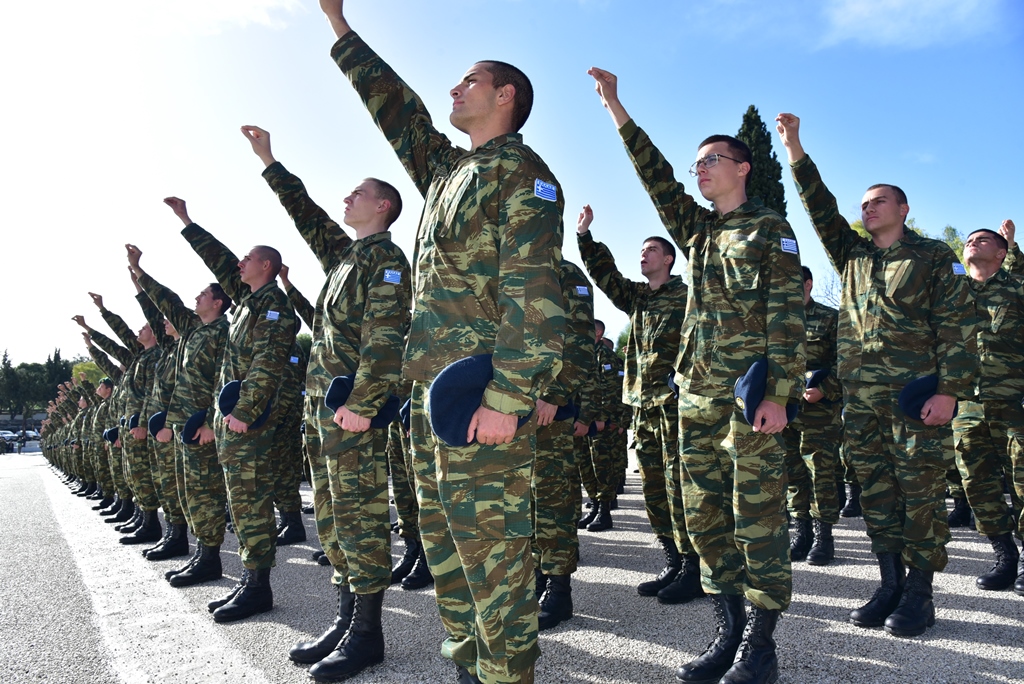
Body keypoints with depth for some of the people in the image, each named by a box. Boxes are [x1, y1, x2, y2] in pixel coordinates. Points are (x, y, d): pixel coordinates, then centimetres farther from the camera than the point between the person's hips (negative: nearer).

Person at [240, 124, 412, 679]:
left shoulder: (385, 258, -6)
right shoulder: (342, 253, 21)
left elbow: (384, 338, -17)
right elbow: (305, 213, 33)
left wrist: (361, 403, -23)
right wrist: (268, 161, 35)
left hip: (355, 409, -9)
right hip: (323, 405, 9)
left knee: (360, 515, -4)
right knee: (332, 518, 12)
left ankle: (366, 633, 6)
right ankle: (345, 621, 22)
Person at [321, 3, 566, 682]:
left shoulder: (522, 172, -4)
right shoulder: (447, 168, 22)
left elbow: (533, 295, -15)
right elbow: (395, 107, 33)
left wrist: (506, 397, -22)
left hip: (485, 395, -9)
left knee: (490, 542, -5)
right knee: (444, 539, 14)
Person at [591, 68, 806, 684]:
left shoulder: (770, 229, 2)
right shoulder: (697, 229, 20)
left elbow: (787, 316, -6)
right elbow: (656, 177, 13)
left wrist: (778, 395, -16)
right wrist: (616, 109, 11)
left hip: (751, 390, -6)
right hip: (697, 391, 7)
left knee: (758, 515, -3)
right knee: (706, 515, 8)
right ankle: (730, 631, 20)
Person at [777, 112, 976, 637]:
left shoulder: (934, 257, 4)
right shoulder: (853, 256, 17)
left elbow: (958, 325, -3)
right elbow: (821, 211, 10)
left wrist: (949, 389, -13)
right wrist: (795, 150, 3)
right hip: (860, 398, 5)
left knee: (920, 491, -1)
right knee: (876, 491, 7)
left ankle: (919, 594, 10)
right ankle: (890, 587, 17)